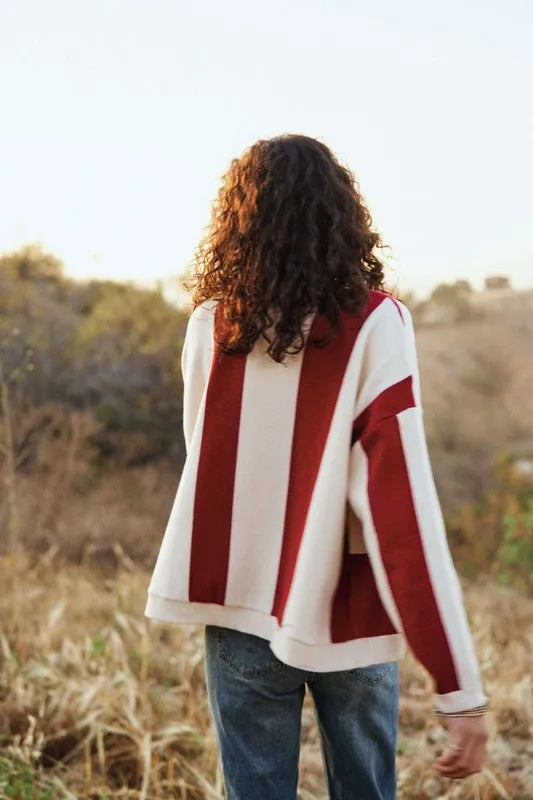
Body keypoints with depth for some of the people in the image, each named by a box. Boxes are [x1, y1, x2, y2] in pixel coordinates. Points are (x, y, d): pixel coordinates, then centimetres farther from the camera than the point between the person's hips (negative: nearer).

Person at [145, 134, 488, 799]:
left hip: (241, 605, 2)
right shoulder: (372, 325, -12)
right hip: (344, 617, -2)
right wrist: (459, 687, -18)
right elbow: (402, 505, -19)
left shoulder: (212, 324, -3)